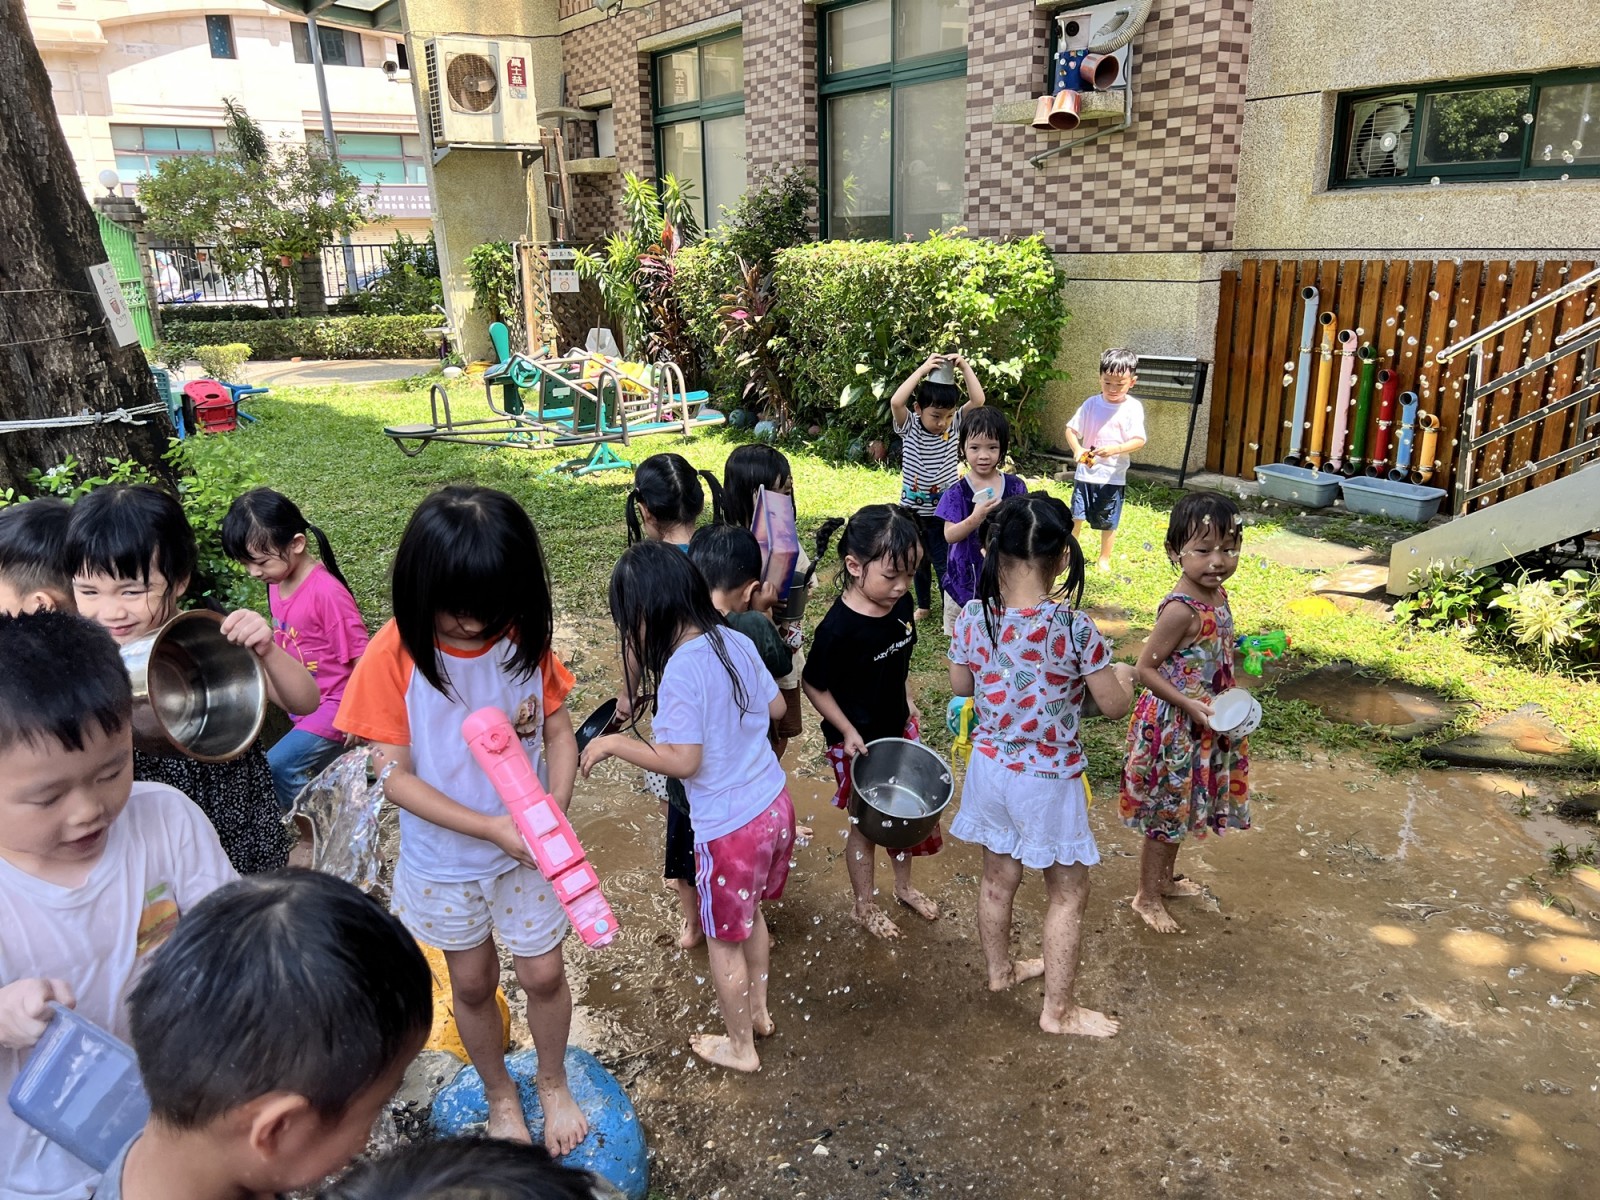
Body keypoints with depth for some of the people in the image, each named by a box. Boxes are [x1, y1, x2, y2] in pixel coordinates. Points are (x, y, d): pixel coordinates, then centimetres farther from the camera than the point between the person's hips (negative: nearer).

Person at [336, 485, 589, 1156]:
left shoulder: (525, 639, -14)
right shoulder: (393, 657, -21)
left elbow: (559, 733, -6)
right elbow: (395, 776, -19)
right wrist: (491, 827, -27)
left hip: (525, 849, 1)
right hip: (443, 859, -1)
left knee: (544, 975, 13)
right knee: (473, 984, 18)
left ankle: (553, 1084, 42)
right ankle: (500, 1095, 45)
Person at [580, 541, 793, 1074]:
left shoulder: (680, 672, -25)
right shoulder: (737, 641, -3)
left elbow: (683, 761, -23)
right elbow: (776, 707, 8)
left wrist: (614, 743, -12)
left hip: (729, 828, -7)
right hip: (775, 805, 7)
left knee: (724, 940, 16)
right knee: (751, 915, 29)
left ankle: (740, 1046, 36)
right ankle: (758, 1010, 50)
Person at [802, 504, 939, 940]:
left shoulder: (901, 603, -11)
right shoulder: (837, 629, -30)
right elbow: (815, 686, -18)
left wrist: (908, 702, 8)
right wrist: (847, 732, -20)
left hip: (898, 728, 6)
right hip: (856, 742, -6)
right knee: (866, 822, 13)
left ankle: (904, 886, 47)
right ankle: (864, 905, 37)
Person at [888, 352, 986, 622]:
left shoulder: (954, 425, -7)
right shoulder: (909, 427, -12)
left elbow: (978, 401, -20)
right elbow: (896, 402, -31)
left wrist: (964, 366, -23)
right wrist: (922, 370, -31)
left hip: (944, 511, -1)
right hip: (913, 510, 1)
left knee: (944, 563, 1)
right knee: (919, 561, 19)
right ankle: (922, 605, 37)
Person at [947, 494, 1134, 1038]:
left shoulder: (973, 618, -12)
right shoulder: (1073, 627, -24)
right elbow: (1113, 705, -13)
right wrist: (1123, 676, 8)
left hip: (990, 766, 5)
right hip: (1048, 779, -4)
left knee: (998, 877, 24)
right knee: (1068, 893, 15)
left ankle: (1000, 969, 46)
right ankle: (1058, 1010, 27)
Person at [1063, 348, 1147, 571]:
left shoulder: (1133, 408, -7)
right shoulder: (1091, 404, 0)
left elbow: (1139, 441, -13)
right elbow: (1071, 429, 3)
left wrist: (1116, 449, -31)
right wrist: (1077, 449, -16)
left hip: (1113, 476, -2)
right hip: (1086, 472, 2)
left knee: (1108, 522, 8)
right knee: (1076, 516, 5)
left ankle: (1104, 560, 24)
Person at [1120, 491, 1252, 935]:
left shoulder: (1217, 595, -1)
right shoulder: (1181, 610, -27)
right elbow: (1146, 669, -22)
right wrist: (1189, 705, -26)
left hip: (1202, 728, 8)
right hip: (1172, 727, -8)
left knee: (1177, 809, 25)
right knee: (1163, 813, 8)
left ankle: (1166, 878, 45)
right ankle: (1147, 897, 27)